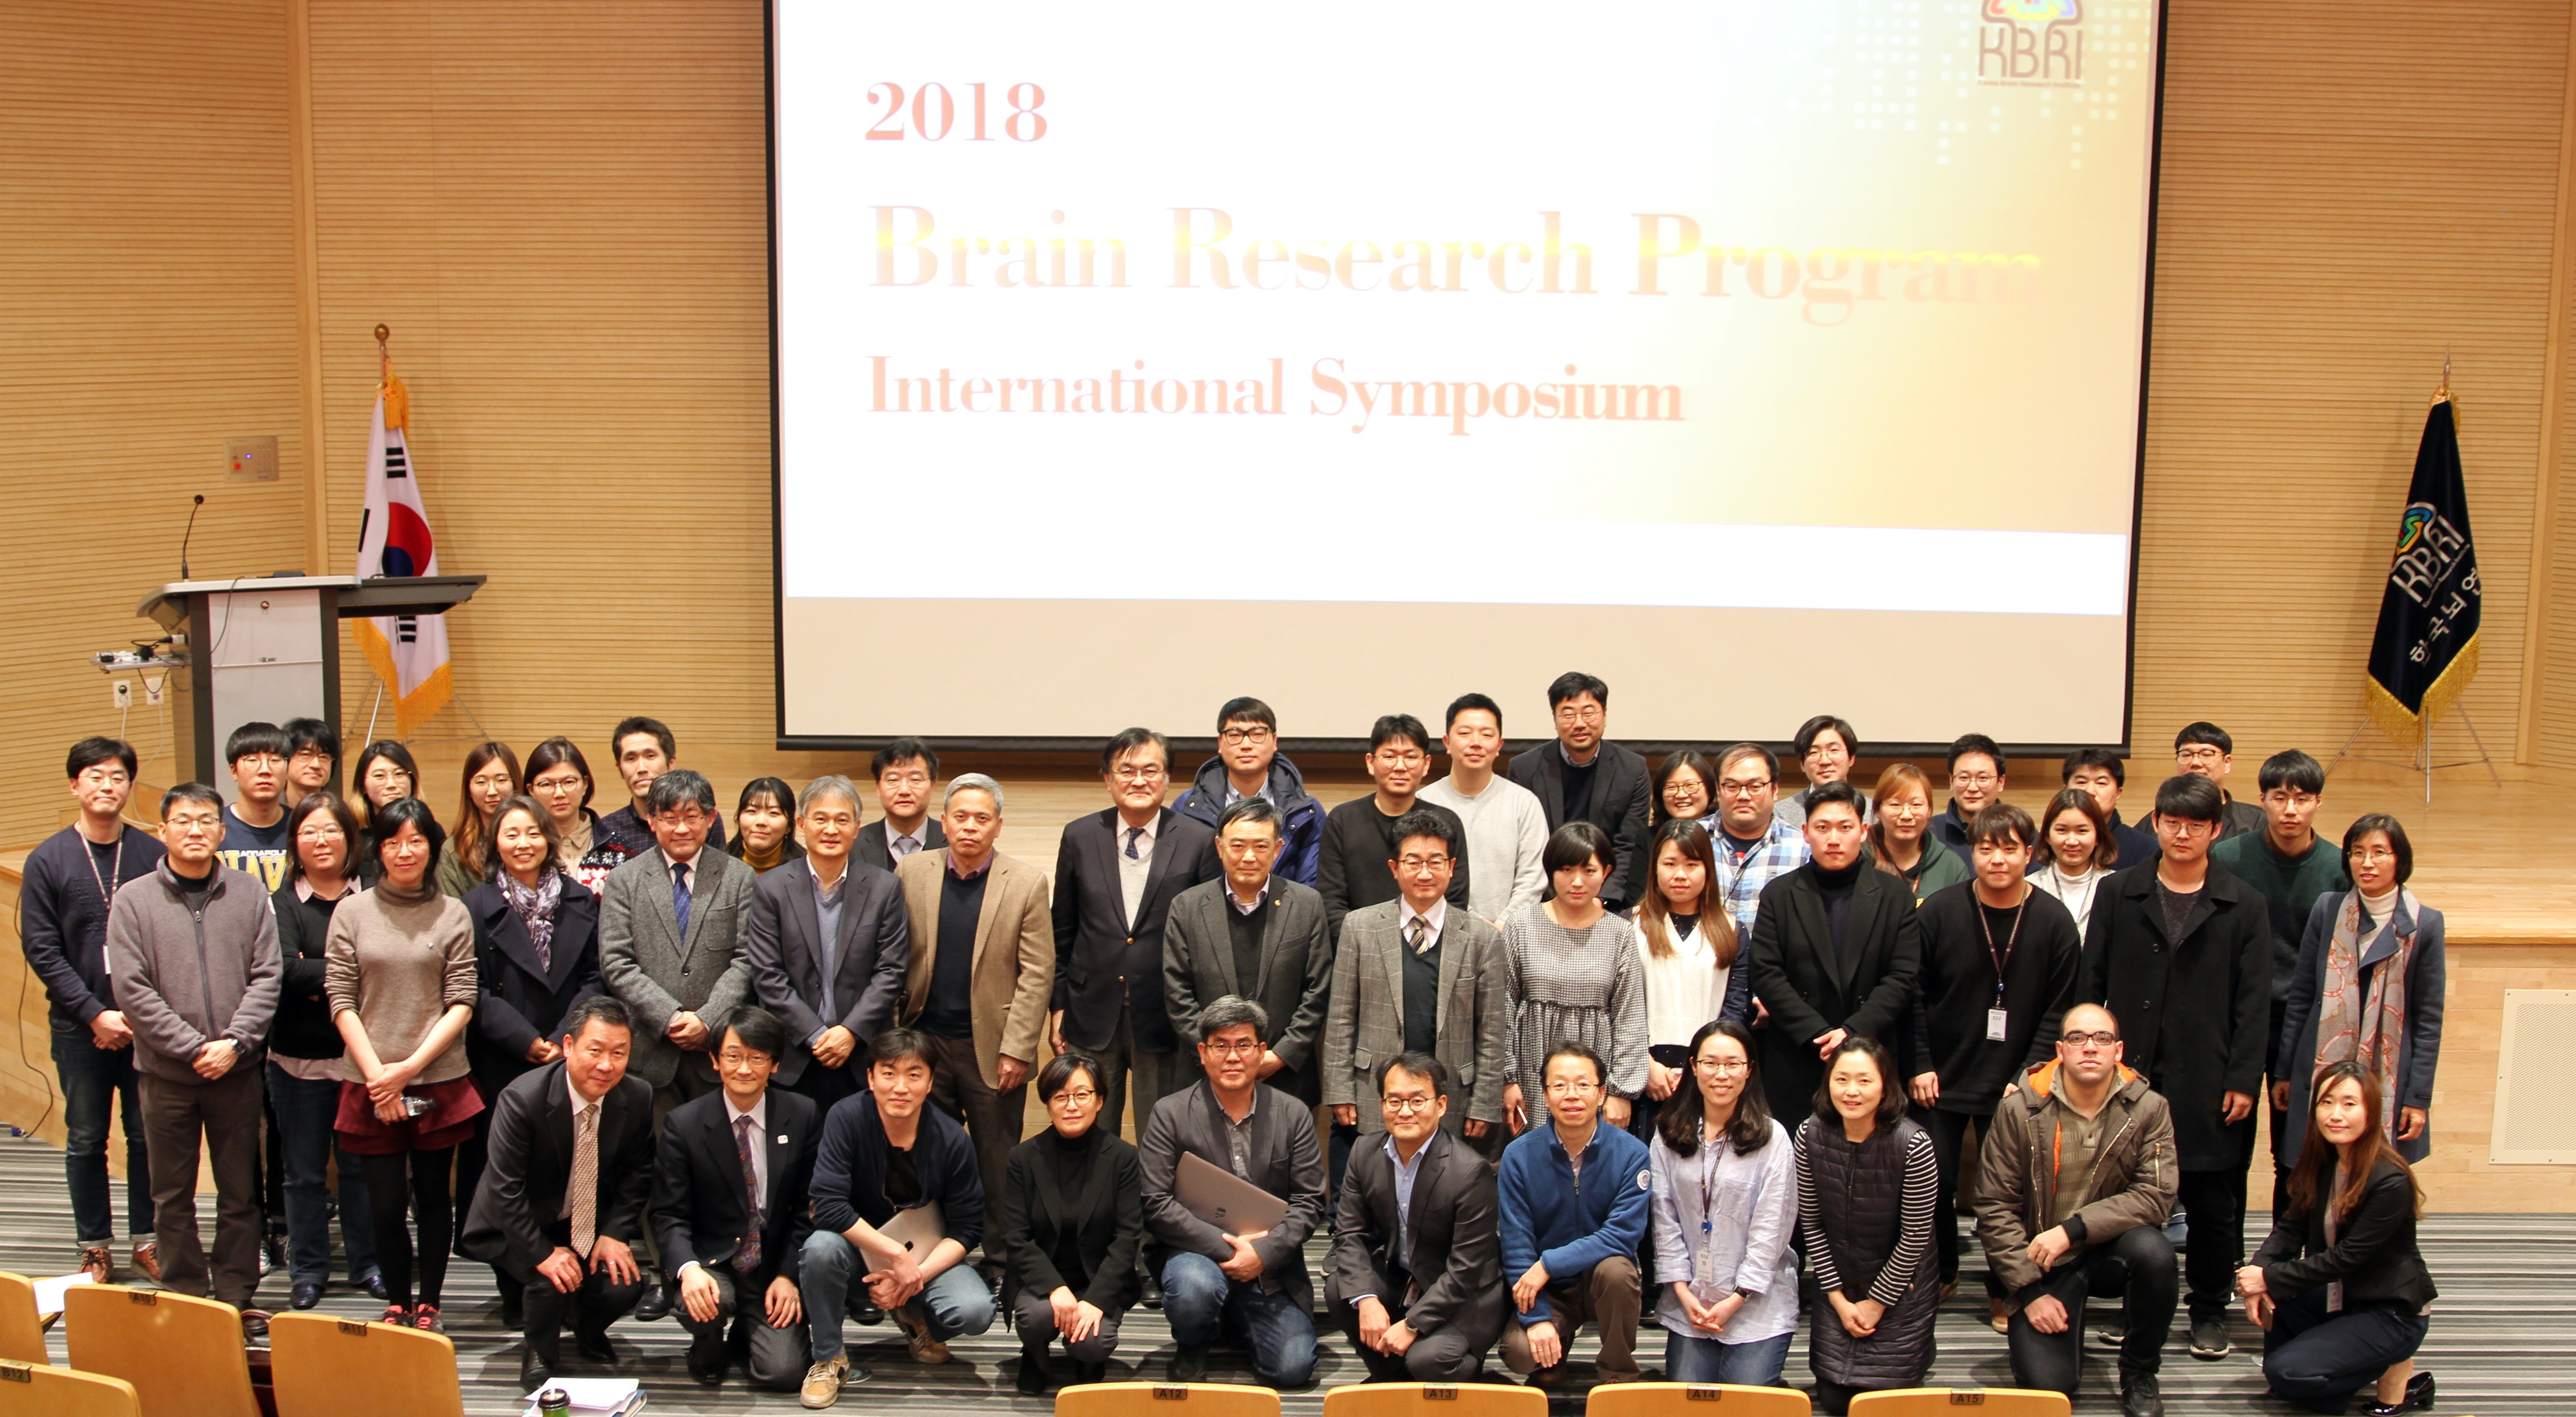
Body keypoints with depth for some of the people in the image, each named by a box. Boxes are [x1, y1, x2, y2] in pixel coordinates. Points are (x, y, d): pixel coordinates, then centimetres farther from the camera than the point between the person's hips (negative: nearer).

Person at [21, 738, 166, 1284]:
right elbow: (40, 950, -3)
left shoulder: (153, 855, 0)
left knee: (148, 1136, 5)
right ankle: (95, 1248, 18)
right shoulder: (48, 860, -1)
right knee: (86, 1141, 8)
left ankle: (146, 1239, 16)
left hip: (147, 1026, 0)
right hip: (79, 1028, 0)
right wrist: (96, 1014, -11)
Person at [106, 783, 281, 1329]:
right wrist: (194, 1048, -14)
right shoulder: (133, 900, -3)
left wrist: (235, 1042, -13)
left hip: (237, 1072, 1)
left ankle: (237, 1297, 19)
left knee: (240, 1192, 9)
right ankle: (186, 1299, 19)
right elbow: (132, 990, -8)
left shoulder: (249, 893, 2)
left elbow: (265, 977, 0)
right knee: (172, 1197, 8)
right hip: (165, 1073, -1)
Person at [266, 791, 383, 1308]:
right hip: (299, 1057, 0)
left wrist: (318, 978, -14)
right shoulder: (281, 903, 0)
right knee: (303, 1170, 9)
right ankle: (307, 1270, 20)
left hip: (360, 1053, 0)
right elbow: (285, 971, -14)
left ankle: (368, 1264, 20)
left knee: (361, 1164, 8)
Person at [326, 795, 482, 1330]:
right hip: (369, 1084, 0)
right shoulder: (352, 913, 3)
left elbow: (462, 1003, -1)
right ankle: (396, 1303, 19)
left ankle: (428, 1306, 19)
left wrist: (410, 1066, -9)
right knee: (386, 1203, 3)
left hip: (439, 1081, 0)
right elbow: (341, 999, 1)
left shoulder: (453, 914, 2)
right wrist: (377, 1073, -7)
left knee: (433, 1196, 7)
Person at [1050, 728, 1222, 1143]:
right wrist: (1058, 1007, 7)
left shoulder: (1199, 841, -3)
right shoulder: (1080, 837, 4)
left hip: (1164, 1020, -2)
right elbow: (1063, 932, 9)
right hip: (1092, 1017, 2)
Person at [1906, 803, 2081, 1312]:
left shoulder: (2054, 921, -5)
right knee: (1933, 1183, 7)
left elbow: (2059, 1010, -1)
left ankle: (2005, 1288, 24)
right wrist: (1919, 1065, -4)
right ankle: (1940, 1272, 30)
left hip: (2015, 1086, 0)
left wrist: (2029, 1076, -8)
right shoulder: (1940, 911, -5)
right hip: (1941, 1080, 0)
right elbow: (1914, 993, 0)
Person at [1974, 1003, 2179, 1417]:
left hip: (2110, 1252, 1)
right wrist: (2030, 1290, -12)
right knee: (2046, 1383, -20)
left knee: (2152, 1250, -33)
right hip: (2044, 1263, -1)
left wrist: (2073, 1230, -24)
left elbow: (2155, 1197, -16)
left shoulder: (2148, 1108, -7)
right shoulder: (2019, 1110, -9)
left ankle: (2139, 1374, -6)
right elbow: (1994, 1208, -7)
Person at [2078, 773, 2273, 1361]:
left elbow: (2253, 1002, 2)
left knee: (2212, 1200, 6)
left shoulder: (2243, 906, 5)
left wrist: (2243, 1080, -4)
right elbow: (2091, 983, 7)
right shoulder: (2118, 894, 7)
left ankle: (2210, 1310, 20)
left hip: (2207, 1082, 0)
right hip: (2129, 1072, 1)